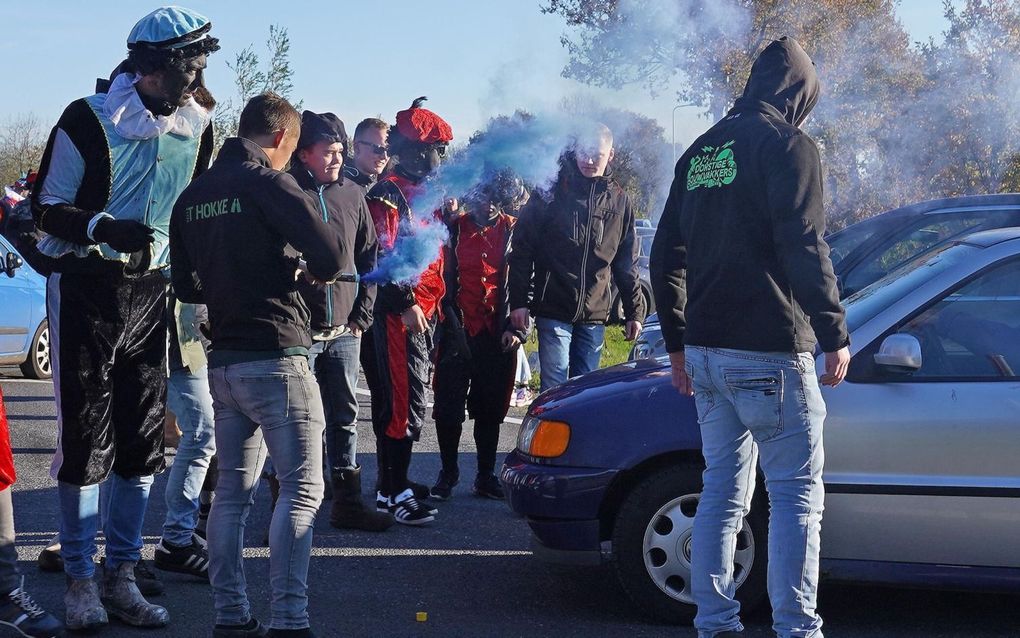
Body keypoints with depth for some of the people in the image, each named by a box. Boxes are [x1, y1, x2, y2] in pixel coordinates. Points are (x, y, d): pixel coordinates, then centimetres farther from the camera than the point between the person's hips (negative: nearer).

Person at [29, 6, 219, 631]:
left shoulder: (198, 126, 6)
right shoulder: (91, 120, -9)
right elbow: (47, 210, -6)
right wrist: (105, 228, -23)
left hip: (152, 292, 5)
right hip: (87, 290, -5)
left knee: (143, 438, 6)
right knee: (86, 435, -2)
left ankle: (122, 575, 16)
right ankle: (81, 579, 8)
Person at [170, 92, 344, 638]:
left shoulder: (193, 195, 12)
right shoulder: (269, 184, -10)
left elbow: (185, 285, 17)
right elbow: (331, 255, -16)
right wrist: (305, 269, 5)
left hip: (223, 361, 7)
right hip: (275, 357, -7)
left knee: (233, 489, 11)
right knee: (301, 489, -4)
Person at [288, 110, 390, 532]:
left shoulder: (353, 195, 11)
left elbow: (369, 258, 14)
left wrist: (362, 314, 7)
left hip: (345, 331, 5)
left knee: (345, 417, 10)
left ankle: (348, 502, 18)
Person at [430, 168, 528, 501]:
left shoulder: (513, 231, 5)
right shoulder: (453, 230, 2)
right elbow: (442, 280, 2)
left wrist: (517, 328, -2)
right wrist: (451, 324, -8)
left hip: (497, 334, 1)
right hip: (458, 332, -1)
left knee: (491, 409, 8)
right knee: (449, 405, 2)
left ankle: (486, 475, 20)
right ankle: (448, 473, 18)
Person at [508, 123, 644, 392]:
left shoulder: (619, 201, 10)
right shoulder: (552, 190, 0)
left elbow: (627, 264, 16)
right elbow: (522, 250, -1)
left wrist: (634, 311, 13)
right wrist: (519, 301, -6)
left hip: (595, 315, 3)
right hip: (554, 311, -3)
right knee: (554, 390, -7)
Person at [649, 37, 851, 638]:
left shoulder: (700, 151, 16)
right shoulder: (789, 145, -7)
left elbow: (666, 254, 18)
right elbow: (804, 249, -16)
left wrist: (679, 343, 23)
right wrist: (835, 335, -9)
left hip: (706, 351, 7)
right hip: (769, 351, -7)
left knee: (723, 491, 12)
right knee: (797, 493, -2)